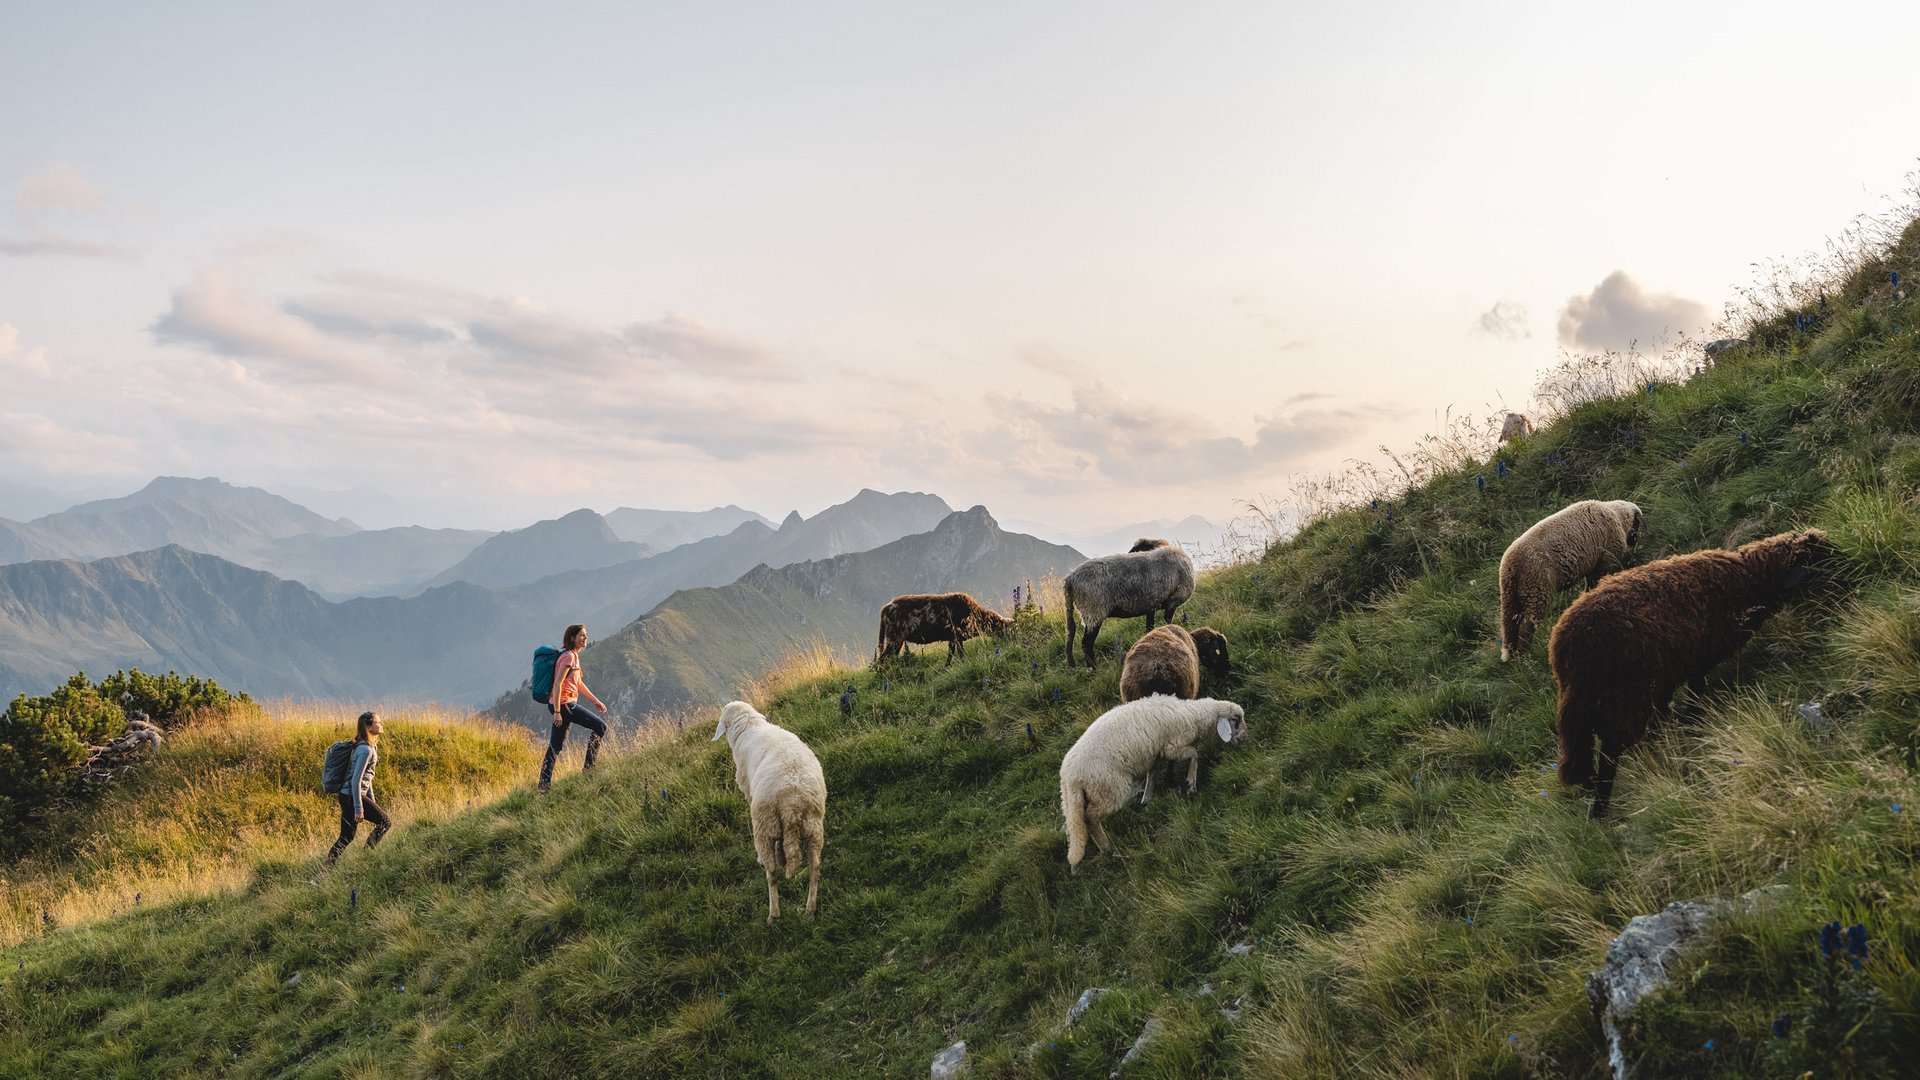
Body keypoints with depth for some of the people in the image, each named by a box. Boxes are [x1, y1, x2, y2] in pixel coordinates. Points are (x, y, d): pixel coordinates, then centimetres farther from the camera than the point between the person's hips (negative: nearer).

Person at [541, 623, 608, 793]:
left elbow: (579, 683, 25)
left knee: (555, 747, 11)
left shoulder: (573, 656, 18)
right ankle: (588, 768, -3)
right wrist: (557, 711, -22)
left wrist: (596, 700, 22)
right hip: (564, 704, -10)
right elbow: (557, 684, -19)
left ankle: (544, 786, 14)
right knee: (600, 726, -8)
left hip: (566, 704, 10)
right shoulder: (568, 656, -13)